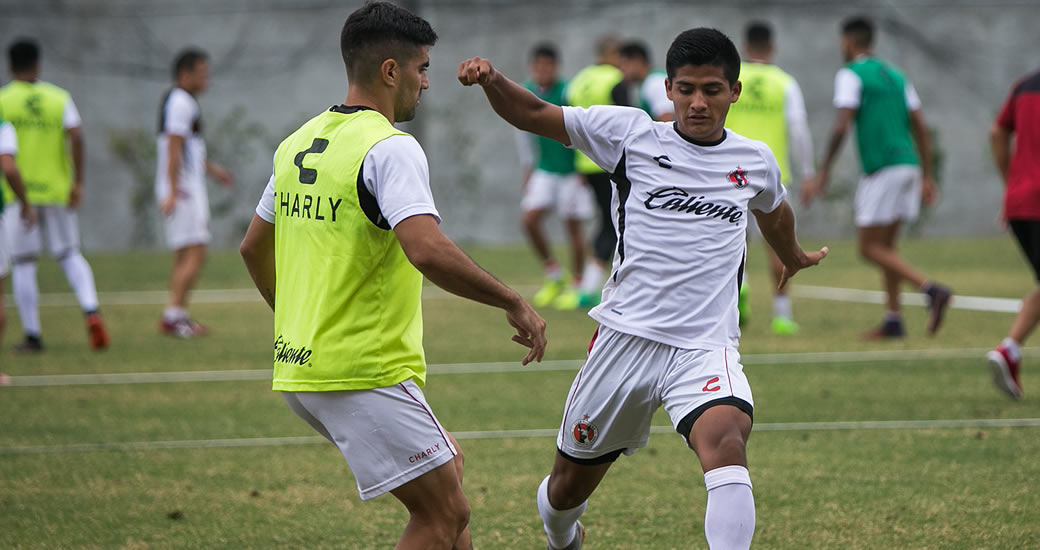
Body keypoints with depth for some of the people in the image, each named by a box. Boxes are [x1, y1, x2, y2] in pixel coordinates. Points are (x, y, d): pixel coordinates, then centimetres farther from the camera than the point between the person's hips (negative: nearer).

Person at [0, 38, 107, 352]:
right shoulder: (59, 98, 3)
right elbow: (75, 138, -8)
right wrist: (77, 182, -5)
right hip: (56, 190, 2)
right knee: (70, 256, 15)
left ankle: (32, 336, 4)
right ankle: (91, 312, -8)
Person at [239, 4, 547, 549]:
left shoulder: (299, 143, 12)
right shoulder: (389, 148, -14)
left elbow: (253, 247, 23)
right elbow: (427, 251, -29)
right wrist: (513, 303, -18)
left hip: (298, 367, 9)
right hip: (365, 373, -9)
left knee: (447, 469, 23)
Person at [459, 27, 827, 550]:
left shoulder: (755, 161, 8)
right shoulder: (630, 134, 1)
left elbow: (773, 212, 32)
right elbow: (532, 114, 3)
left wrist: (794, 257, 52)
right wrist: (490, 79, -17)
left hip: (705, 347, 0)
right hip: (626, 336, 0)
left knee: (725, 443, -32)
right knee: (569, 487, 11)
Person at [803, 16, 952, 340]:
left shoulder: (850, 75, -4)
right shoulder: (895, 75, 19)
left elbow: (841, 127, -13)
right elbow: (920, 128, 16)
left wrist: (823, 175, -10)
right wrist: (927, 177, 18)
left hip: (881, 168, -8)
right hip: (908, 165, 8)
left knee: (870, 248, -4)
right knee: (886, 246, 15)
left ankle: (932, 290, -21)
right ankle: (893, 320, 11)